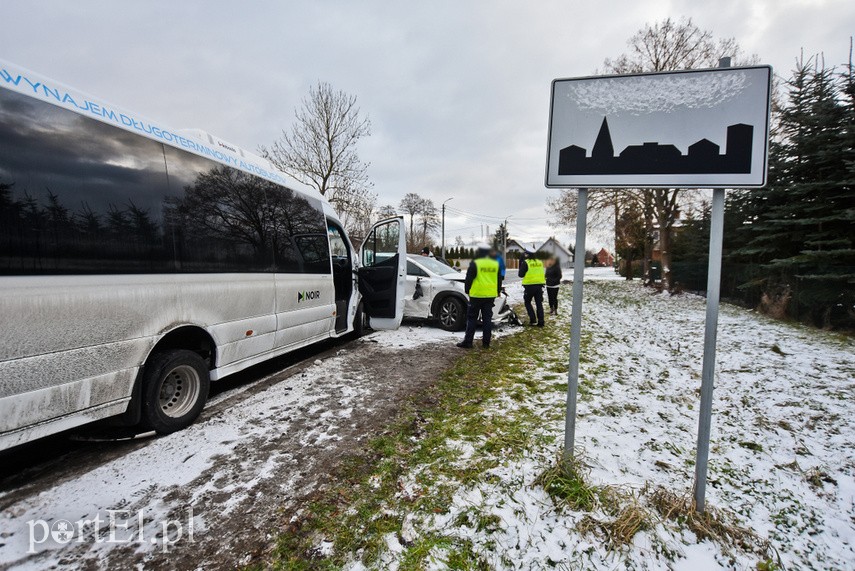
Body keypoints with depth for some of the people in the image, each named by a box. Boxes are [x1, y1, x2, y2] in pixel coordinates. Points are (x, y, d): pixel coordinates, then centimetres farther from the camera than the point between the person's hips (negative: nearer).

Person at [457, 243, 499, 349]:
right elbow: (498, 281, 15)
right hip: (490, 296, 5)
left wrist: (467, 290, 6)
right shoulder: (495, 264, 8)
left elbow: (468, 279, -8)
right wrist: (497, 292, 25)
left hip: (477, 295, -5)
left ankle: (468, 342, 1)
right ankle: (486, 342, 10)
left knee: (472, 318, 2)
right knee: (487, 318, 8)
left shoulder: (475, 264, -10)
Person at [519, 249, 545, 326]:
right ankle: (540, 322, 9)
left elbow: (521, 274, -7)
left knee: (527, 302, 11)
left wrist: (520, 265, 1)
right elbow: (542, 274, 16)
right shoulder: (540, 262, 8)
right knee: (539, 303, 10)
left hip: (530, 286, -5)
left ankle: (533, 320, 0)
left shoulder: (525, 263, -10)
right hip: (539, 285, 5)